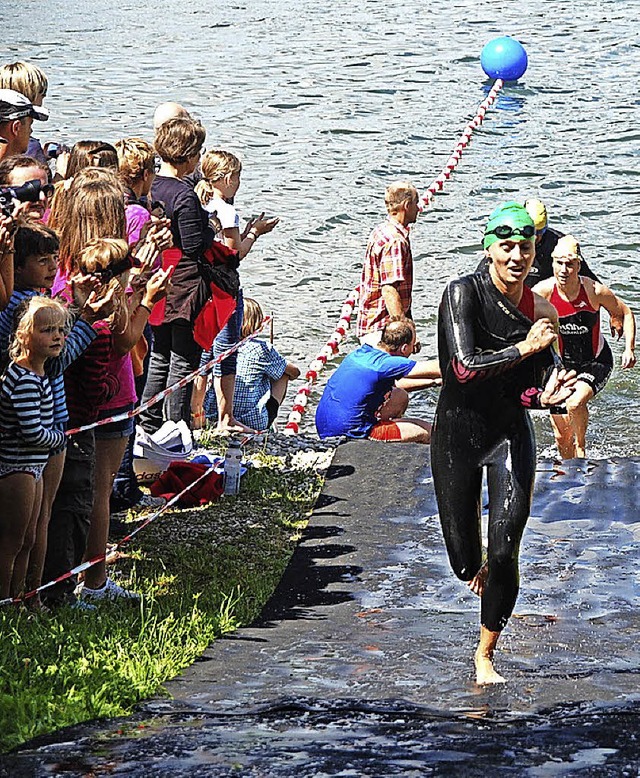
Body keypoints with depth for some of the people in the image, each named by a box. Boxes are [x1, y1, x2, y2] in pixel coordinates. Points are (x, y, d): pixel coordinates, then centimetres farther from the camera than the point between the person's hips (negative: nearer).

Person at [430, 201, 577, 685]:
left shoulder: (542, 313, -3)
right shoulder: (464, 293, -14)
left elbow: (530, 392, -1)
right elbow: (465, 368, -24)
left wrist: (547, 397, -23)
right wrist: (525, 347, -26)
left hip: (511, 435, 1)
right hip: (457, 433, -1)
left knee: (505, 555, -9)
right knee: (466, 566, 5)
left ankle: (486, 655, 10)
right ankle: (482, 569, 44)